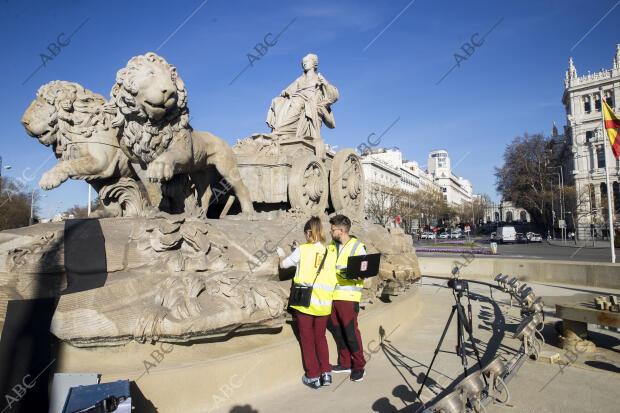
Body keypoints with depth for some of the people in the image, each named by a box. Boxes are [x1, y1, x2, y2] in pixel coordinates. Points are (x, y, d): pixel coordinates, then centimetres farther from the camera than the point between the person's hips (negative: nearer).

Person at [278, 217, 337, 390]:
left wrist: (281, 254, 25)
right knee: (321, 338, 20)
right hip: (323, 304, 3)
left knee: (307, 339, 11)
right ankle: (326, 374, 21)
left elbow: (283, 264, 3)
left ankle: (313, 377, 18)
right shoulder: (328, 252, 0)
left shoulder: (302, 250, -9)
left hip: (305, 302, -3)